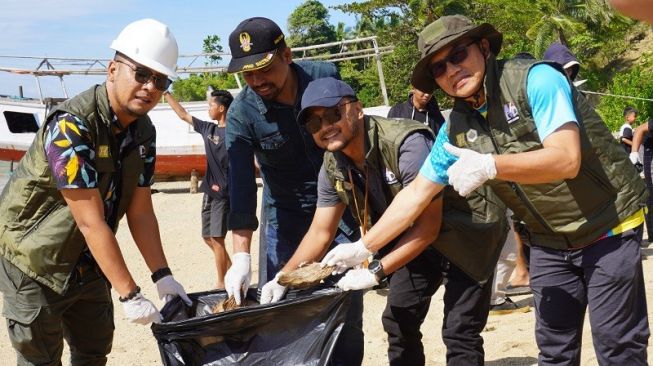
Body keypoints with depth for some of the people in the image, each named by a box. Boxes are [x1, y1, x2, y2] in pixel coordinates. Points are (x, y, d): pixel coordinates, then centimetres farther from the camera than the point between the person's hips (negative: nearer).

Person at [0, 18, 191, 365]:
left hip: (87, 263, 8)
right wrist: (130, 296, -28)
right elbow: (91, 222, -29)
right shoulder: (71, 126, -28)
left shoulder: (143, 132, -2)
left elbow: (140, 212, 1)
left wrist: (162, 275, -8)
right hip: (35, 261, -7)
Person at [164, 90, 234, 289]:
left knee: (217, 238, -7)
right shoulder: (208, 128, 11)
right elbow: (183, 114, 21)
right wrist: (165, 94, 23)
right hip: (210, 192, 8)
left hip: (224, 194, -8)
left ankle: (222, 283, 1)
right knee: (208, 237, 12)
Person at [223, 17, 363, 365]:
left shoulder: (326, 77, -13)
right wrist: (240, 256, -30)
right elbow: (240, 184, -22)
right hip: (284, 215, 0)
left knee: (347, 307, -1)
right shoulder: (241, 114, -17)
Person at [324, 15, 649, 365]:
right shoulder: (456, 129, -1)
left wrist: (489, 166, -38)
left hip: (607, 228, -5)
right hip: (550, 242, 6)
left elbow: (566, 160, -29)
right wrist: (362, 247, 1)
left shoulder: (535, 80, -20)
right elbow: (416, 194, 5)